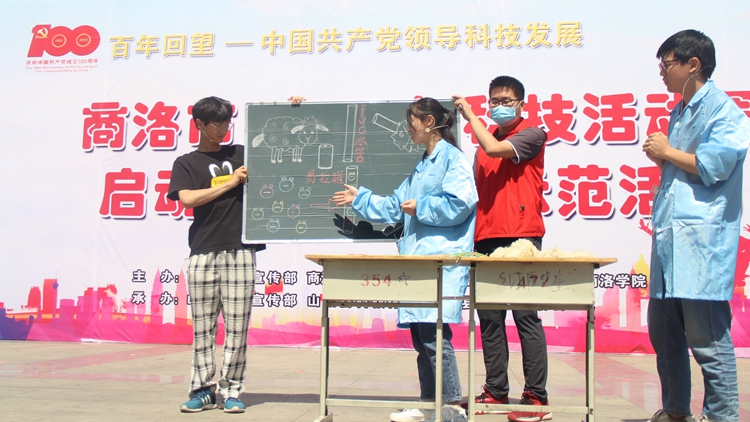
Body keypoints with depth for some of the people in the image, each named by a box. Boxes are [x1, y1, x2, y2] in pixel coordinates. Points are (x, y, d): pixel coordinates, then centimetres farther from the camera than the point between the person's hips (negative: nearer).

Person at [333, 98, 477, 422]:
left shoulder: (452, 158, -5)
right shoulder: (423, 164, 24)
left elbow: (459, 203, -18)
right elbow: (395, 207, 29)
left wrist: (420, 208, -8)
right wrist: (359, 199, 33)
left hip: (442, 258, -9)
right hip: (417, 257, 9)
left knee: (433, 331, -12)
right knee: (420, 333, 10)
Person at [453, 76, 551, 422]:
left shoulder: (532, 135, 1)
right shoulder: (485, 141, 21)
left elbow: (495, 149, -16)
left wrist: (469, 114, -2)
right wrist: (470, 233, 12)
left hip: (520, 237, -7)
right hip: (485, 238, 7)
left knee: (526, 316, -8)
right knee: (489, 318, 7)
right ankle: (496, 391, 14)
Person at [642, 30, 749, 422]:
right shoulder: (679, 113, 21)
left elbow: (714, 166, -18)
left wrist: (668, 152, -6)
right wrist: (661, 158, 7)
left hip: (701, 240, -9)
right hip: (669, 237, 9)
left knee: (707, 339, -6)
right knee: (663, 332, 13)